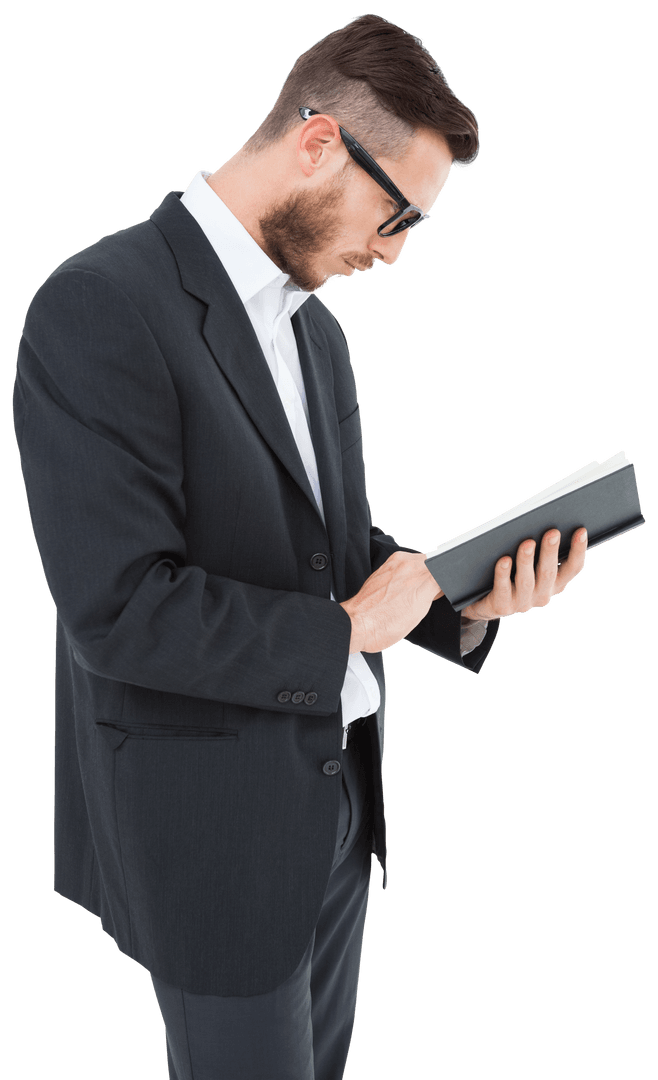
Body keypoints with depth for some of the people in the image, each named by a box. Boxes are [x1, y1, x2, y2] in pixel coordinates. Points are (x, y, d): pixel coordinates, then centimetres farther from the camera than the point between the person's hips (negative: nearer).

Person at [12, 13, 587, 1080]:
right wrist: (345, 632, -16)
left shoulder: (314, 322, 9)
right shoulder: (99, 309, -20)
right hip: (215, 821, -8)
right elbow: (120, 610, -26)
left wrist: (467, 603, -5)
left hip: (339, 787, 8)